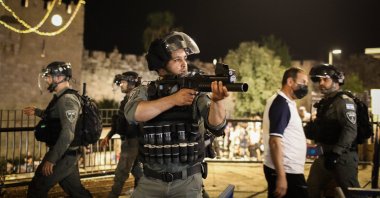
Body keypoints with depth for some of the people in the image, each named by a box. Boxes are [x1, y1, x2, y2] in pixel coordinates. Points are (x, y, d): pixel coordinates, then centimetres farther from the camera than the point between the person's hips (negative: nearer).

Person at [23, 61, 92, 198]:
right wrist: (37, 112, 27)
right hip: (66, 154, 10)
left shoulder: (67, 100, -20)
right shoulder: (62, 98, 11)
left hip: (63, 155, -10)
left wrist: (51, 159, -26)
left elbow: (67, 134, -27)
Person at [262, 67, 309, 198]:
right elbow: (275, 141, -22)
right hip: (286, 171, -10)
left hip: (288, 169, 10)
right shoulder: (281, 103, -14)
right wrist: (281, 177, -25)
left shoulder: (285, 103, 16)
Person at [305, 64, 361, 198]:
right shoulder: (324, 103, 15)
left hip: (342, 157, -9)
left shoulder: (344, 101, -14)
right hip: (324, 156, 9)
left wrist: (335, 153, -30)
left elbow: (350, 130, -25)